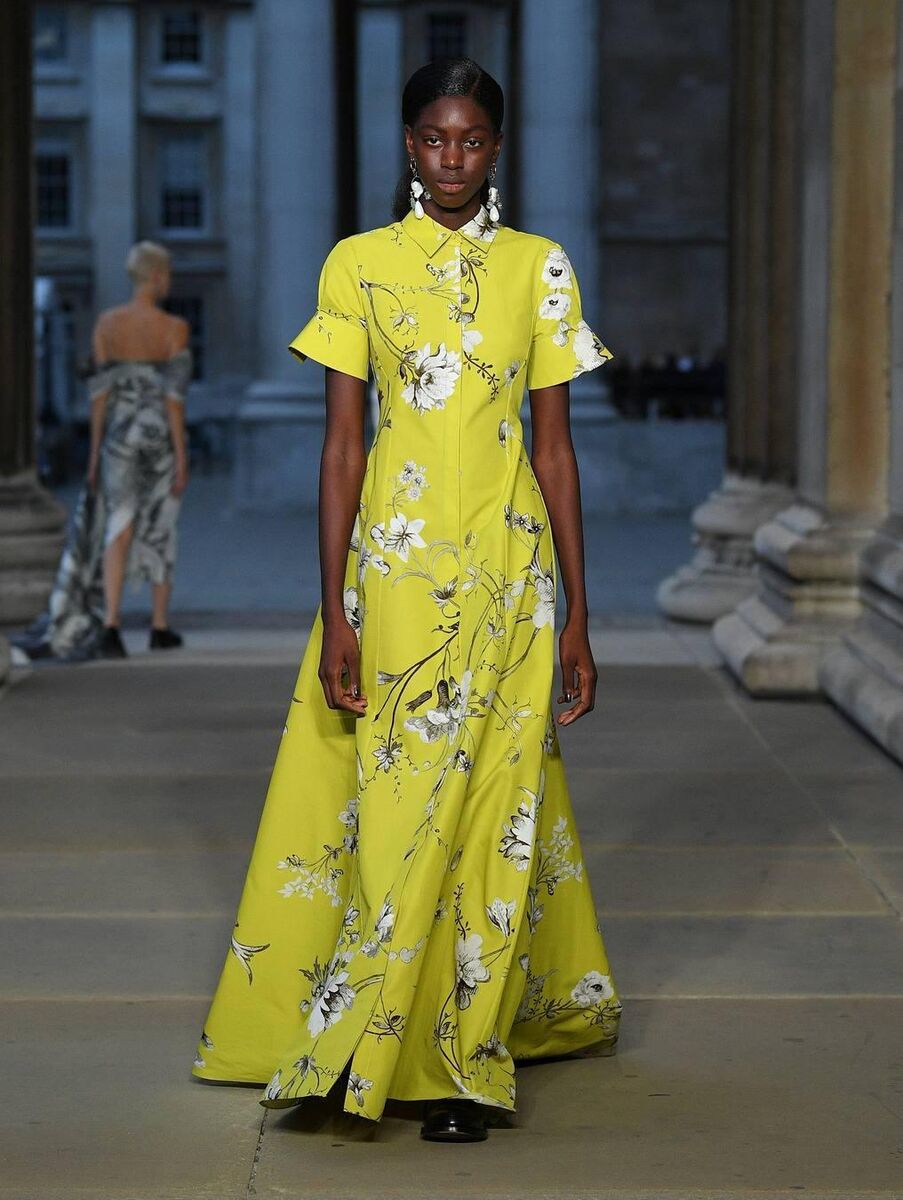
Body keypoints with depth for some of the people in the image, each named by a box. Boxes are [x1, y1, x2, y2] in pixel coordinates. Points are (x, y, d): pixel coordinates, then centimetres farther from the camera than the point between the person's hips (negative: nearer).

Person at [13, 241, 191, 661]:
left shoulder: (107, 323, 0)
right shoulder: (174, 328, -10)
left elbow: (101, 389, 1)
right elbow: (173, 394, -13)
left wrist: (95, 450, 7)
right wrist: (182, 457, -9)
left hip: (121, 434, 2)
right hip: (162, 436, -2)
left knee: (118, 530, -1)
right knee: (160, 531, 12)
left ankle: (109, 626, -17)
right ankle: (160, 627, 20)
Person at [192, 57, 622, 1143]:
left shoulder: (539, 269, 6)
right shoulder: (358, 266, 2)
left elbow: (554, 447, 7)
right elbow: (341, 445, 0)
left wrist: (576, 616, 4)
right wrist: (334, 613, -6)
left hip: (508, 572, 1)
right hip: (394, 567, -1)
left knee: (490, 810, 2)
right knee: (394, 804, -1)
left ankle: (461, 1060, 12)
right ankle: (370, 1044, 11)